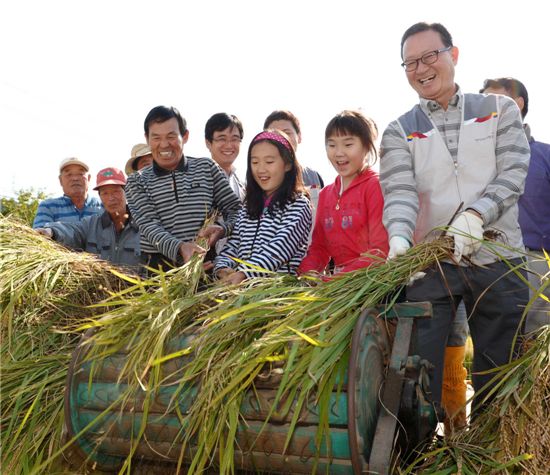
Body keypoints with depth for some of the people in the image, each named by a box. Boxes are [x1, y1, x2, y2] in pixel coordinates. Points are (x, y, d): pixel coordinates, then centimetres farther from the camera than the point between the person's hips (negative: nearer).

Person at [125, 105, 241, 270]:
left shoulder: (207, 167, 14)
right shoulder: (137, 182, 11)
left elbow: (235, 209, 14)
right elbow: (149, 225, -3)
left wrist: (223, 229, -9)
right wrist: (180, 247, -22)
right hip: (161, 268, 0)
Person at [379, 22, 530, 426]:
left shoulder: (500, 111, 9)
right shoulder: (399, 132, 8)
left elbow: (513, 174, -3)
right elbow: (399, 192, -7)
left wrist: (476, 214, -22)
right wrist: (400, 239, -28)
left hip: (498, 260, 1)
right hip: (430, 263, 0)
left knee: (497, 370, 10)